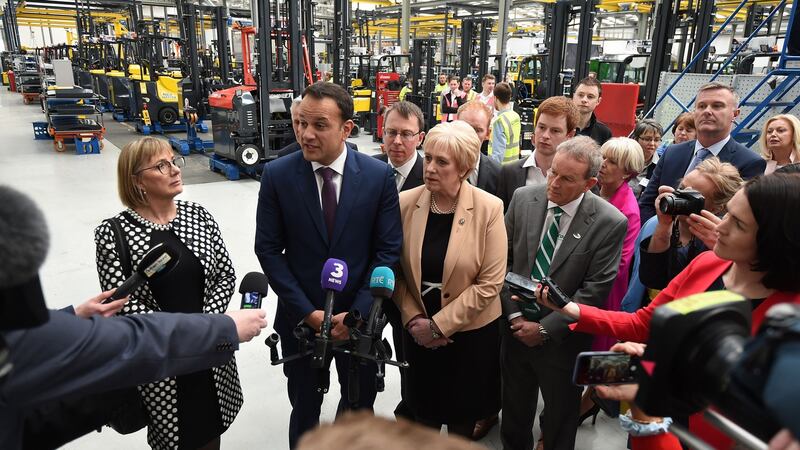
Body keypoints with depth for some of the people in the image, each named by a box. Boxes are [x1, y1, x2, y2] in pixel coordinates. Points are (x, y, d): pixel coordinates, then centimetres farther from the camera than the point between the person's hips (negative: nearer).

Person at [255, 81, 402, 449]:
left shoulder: (379, 175, -9)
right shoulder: (276, 176, -9)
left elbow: (388, 248, -8)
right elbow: (268, 249, -7)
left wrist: (357, 312, -13)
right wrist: (307, 311, -12)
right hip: (300, 318, 0)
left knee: (360, 404, 21)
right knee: (304, 408, 19)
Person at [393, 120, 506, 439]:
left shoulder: (489, 209, -15)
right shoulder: (405, 203, -8)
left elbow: (490, 283, -15)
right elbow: (396, 270, -1)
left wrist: (440, 325, -15)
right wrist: (413, 319, -10)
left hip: (471, 332, -1)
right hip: (419, 330, 2)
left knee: (462, 417, 18)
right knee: (424, 412, 18)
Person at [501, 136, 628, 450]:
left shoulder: (610, 223, -16)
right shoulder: (523, 199, -7)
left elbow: (595, 291, -15)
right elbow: (504, 261, -2)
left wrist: (545, 329, -14)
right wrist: (514, 314, -8)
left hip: (561, 340, -3)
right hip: (516, 329, 3)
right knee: (514, 416, 23)